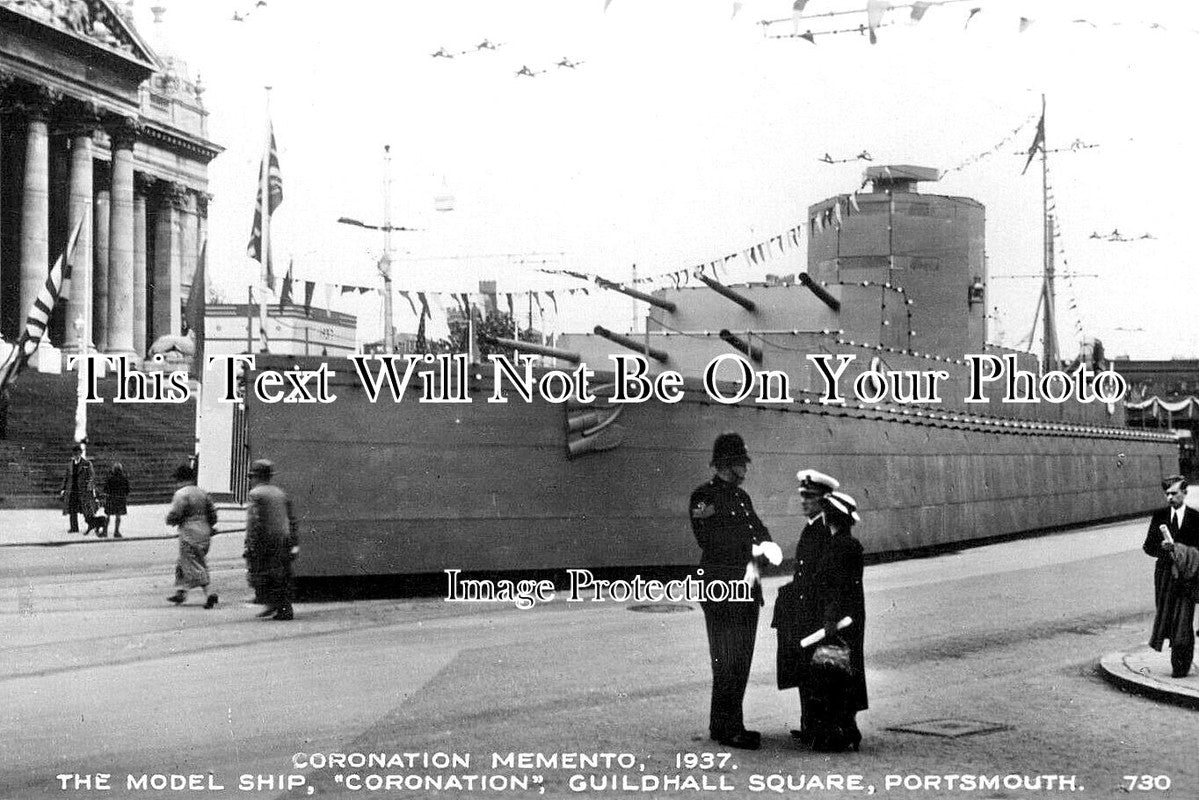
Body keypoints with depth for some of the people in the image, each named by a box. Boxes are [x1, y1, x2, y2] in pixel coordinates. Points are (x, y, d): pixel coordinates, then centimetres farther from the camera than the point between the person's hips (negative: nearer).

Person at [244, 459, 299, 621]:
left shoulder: (255, 494, -6)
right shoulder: (280, 493, 16)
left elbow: (254, 522, -15)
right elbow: (291, 520, 15)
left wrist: (250, 545, -16)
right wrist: (293, 543, 17)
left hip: (264, 541, -6)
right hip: (283, 540, 6)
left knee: (258, 576, 2)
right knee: (283, 576, 9)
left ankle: (273, 603, -11)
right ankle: (285, 610, 6)